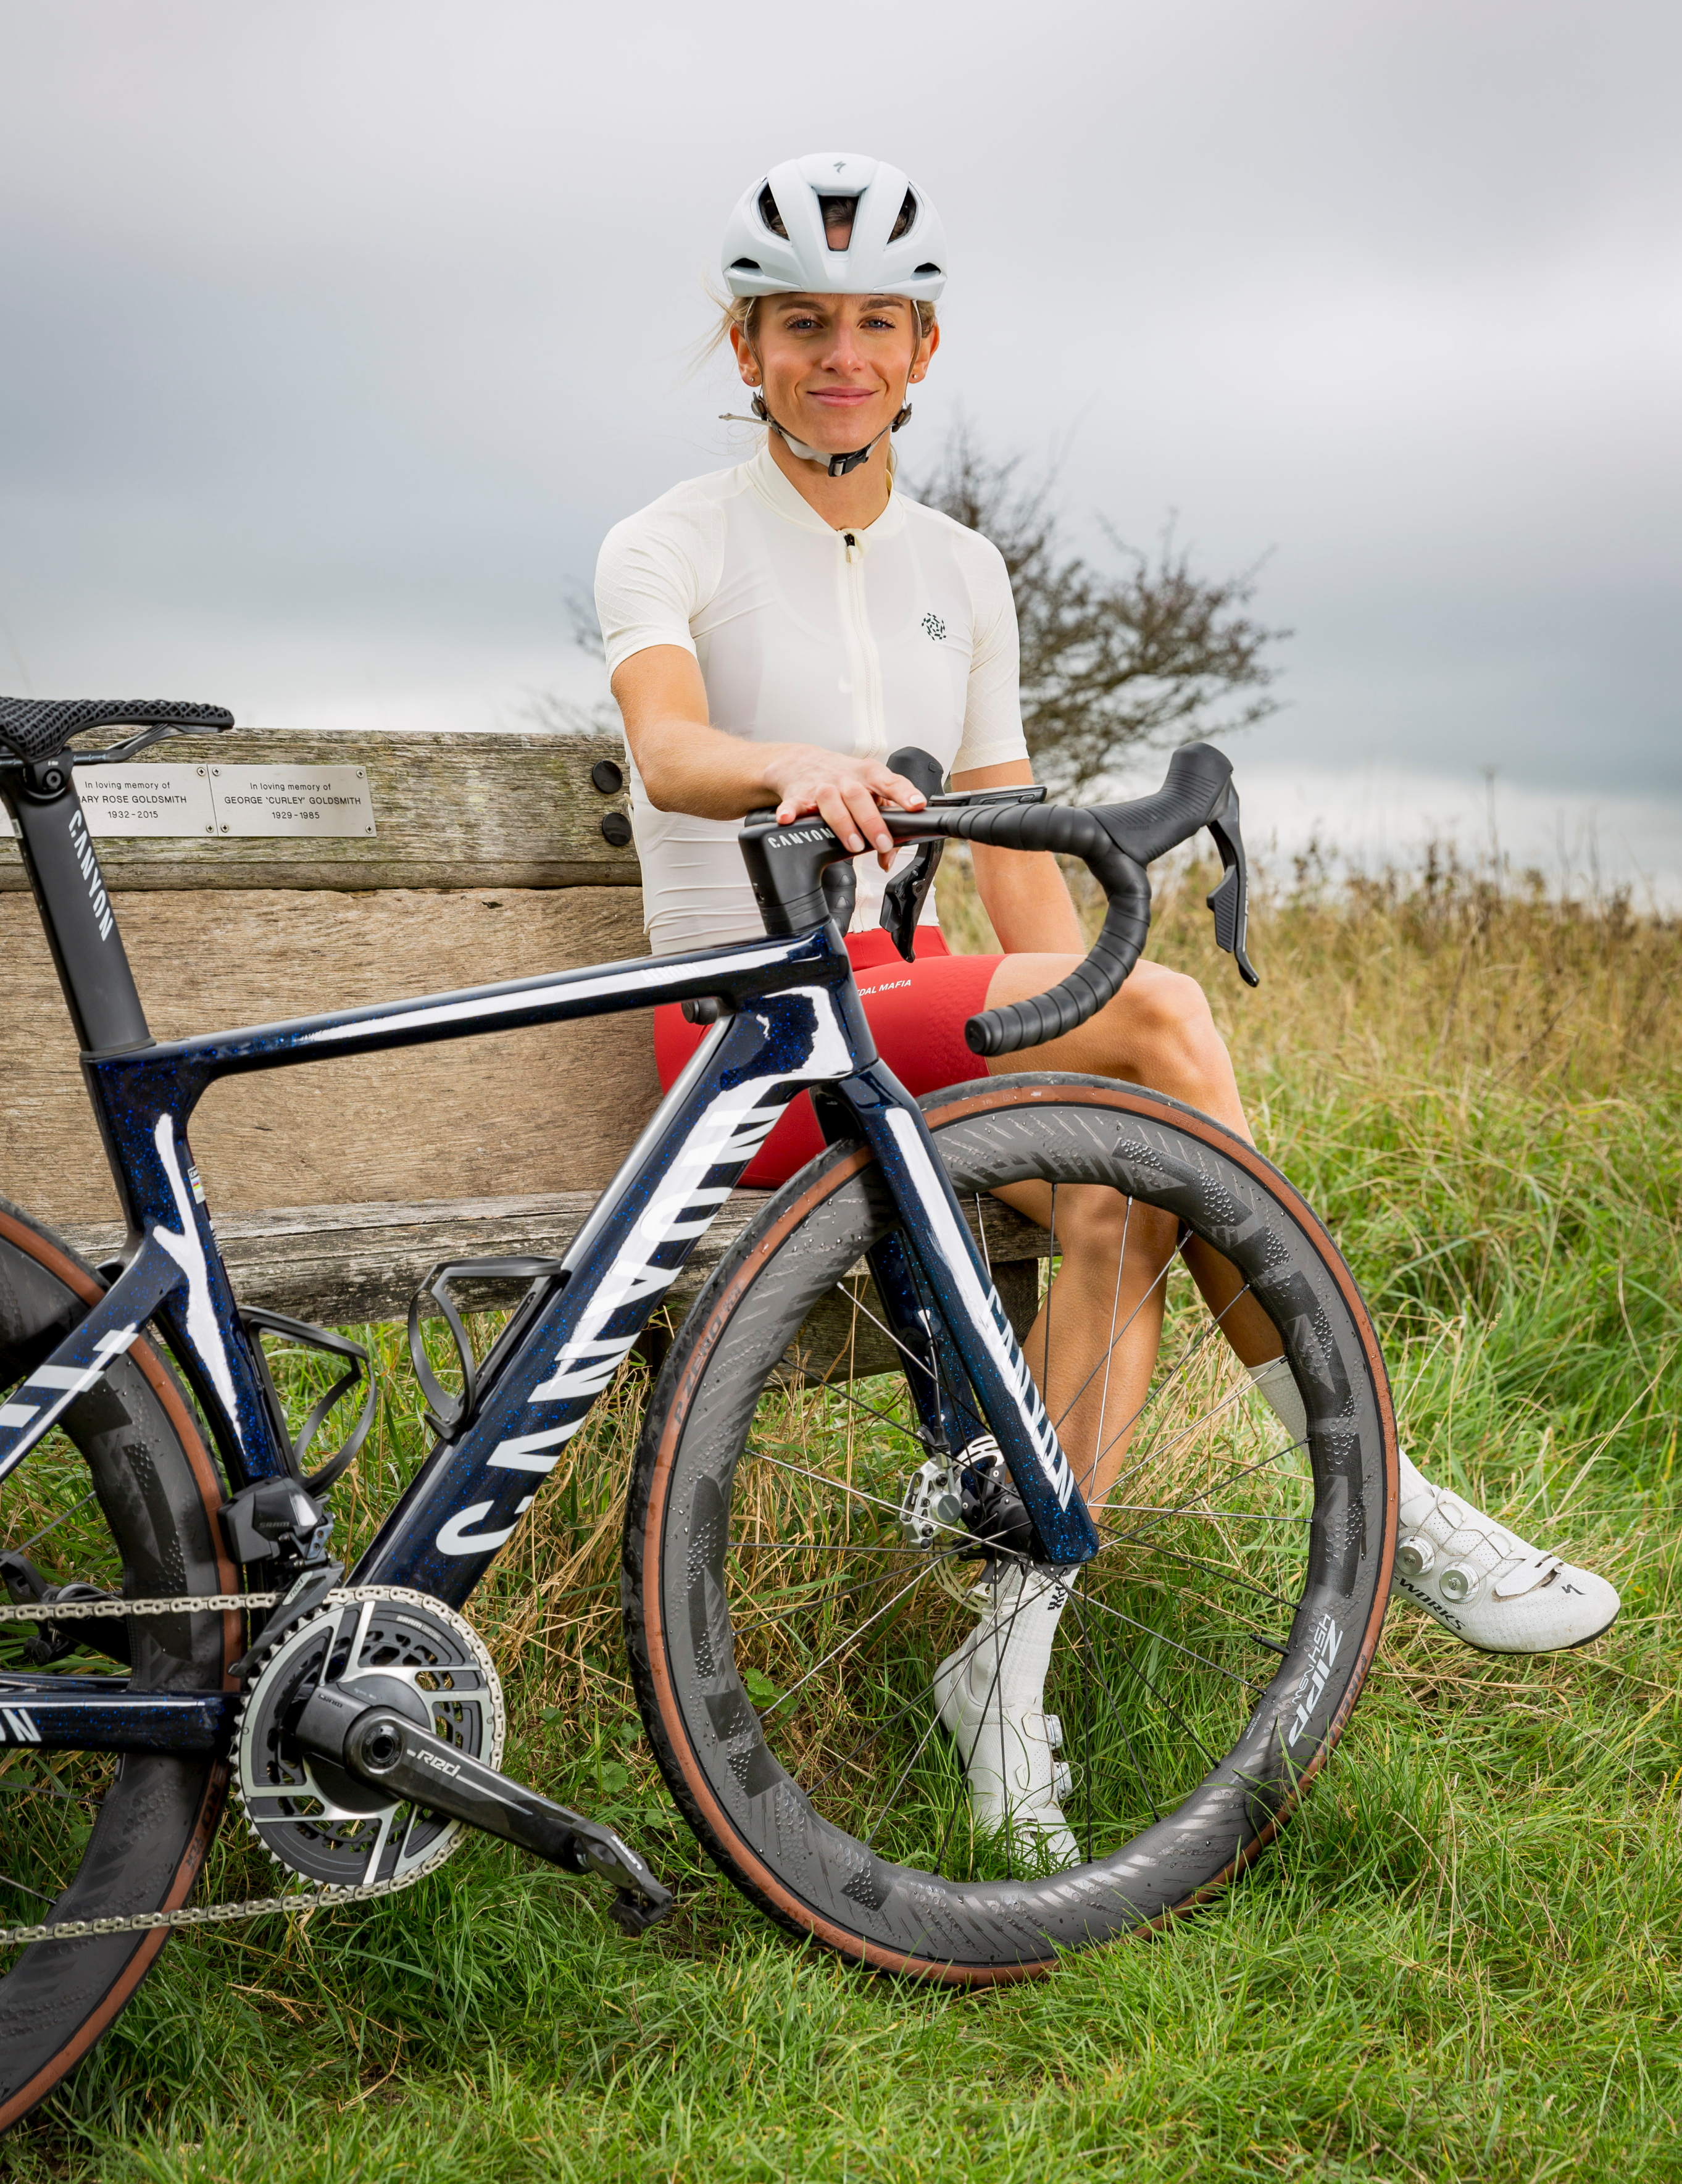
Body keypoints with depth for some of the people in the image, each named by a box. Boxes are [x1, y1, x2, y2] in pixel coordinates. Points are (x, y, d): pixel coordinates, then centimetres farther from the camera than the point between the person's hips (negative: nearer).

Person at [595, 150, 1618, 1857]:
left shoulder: (959, 571, 14)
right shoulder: (670, 546, -2)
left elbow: (1018, 868, 11)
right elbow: (669, 749, -25)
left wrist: (1111, 1074, -2)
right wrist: (794, 767, -48)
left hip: (920, 1009, 6)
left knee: (1117, 1201, -27)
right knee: (1160, 1006, -27)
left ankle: (1010, 1654, -21)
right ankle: (1389, 1507, -19)